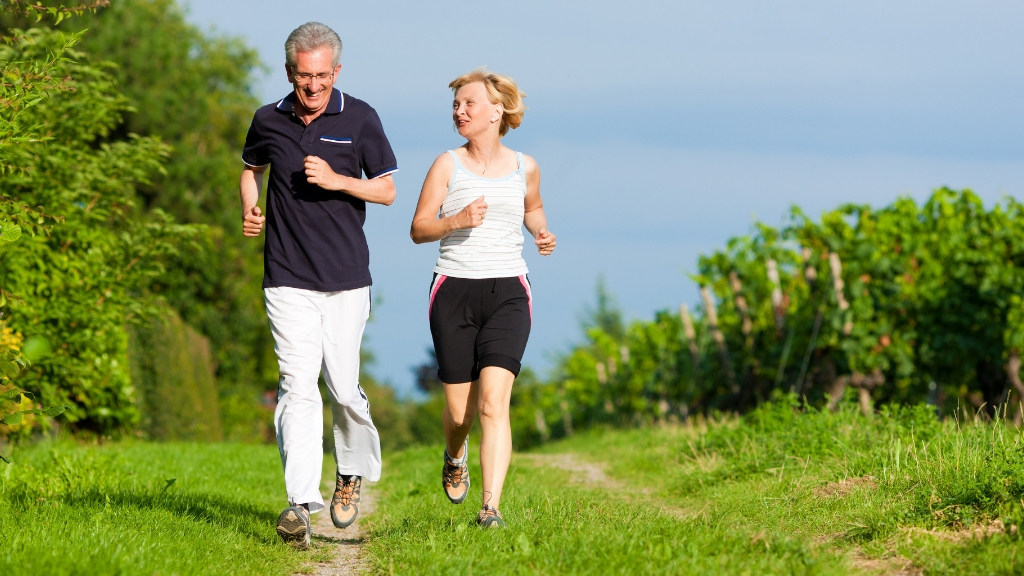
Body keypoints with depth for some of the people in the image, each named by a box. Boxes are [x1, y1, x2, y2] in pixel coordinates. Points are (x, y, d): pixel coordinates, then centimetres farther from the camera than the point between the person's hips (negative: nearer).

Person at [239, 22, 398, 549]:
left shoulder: (359, 119, -1)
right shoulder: (268, 121, 4)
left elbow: (386, 190, 3)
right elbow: (251, 167, 25)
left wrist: (337, 180, -14)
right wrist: (249, 211, 7)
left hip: (346, 277, 0)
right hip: (288, 279, 0)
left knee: (343, 388, 4)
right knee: (298, 386, -12)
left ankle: (353, 470, 34)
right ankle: (300, 505, -19)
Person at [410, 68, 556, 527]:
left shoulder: (524, 167, 7)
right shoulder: (447, 165, 1)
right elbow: (419, 229, 1)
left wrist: (541, 232, 7)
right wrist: (457, 220, -18)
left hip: (507, 292, 0)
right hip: (454, 290, 0)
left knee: (494, 400, -17)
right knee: (459, 409, 5)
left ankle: (491, 507, -19)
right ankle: (456, 455, 41)